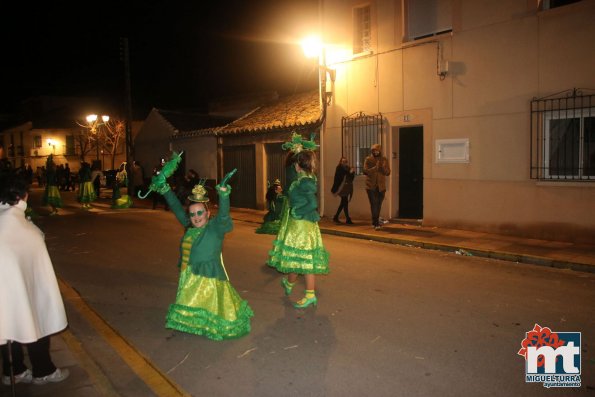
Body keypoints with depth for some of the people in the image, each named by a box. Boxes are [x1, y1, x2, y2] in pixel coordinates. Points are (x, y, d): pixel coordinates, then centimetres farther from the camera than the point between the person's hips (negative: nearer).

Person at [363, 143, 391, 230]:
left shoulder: (384, 160, 7)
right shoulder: (368, 159, 0)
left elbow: (388, 173, 2)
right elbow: (365, 171, -11)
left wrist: (382, 167, -17)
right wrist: (375, 167, -21)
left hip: (381, 186, 3)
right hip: (371, 186, -3)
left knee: (378, 205, 10)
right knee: (374, 204, -12)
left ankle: (375, 222, 25)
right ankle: (376, 223, -13)